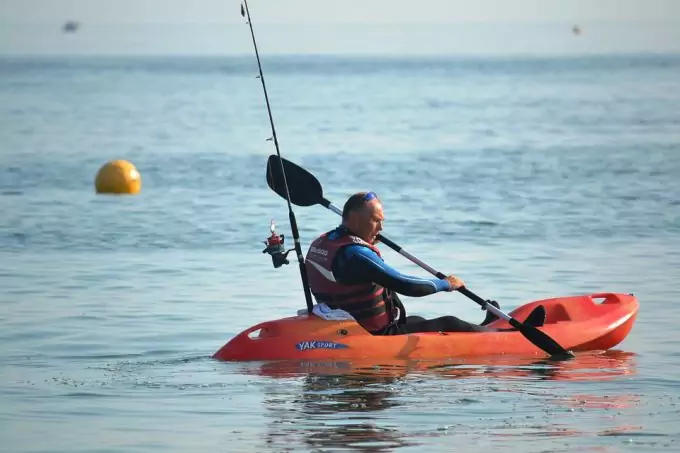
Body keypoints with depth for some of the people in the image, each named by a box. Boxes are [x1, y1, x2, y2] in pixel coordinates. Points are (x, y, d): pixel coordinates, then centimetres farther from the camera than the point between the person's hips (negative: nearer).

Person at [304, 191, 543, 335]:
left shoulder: (320, 243, 2)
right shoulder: (355, 254, -28)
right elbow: (404, 286, -27)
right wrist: (445, 284, -12)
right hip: (376, 335, -10)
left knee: (416, 321, 31)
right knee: (450, 324, 6)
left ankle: (484, 329, 50)